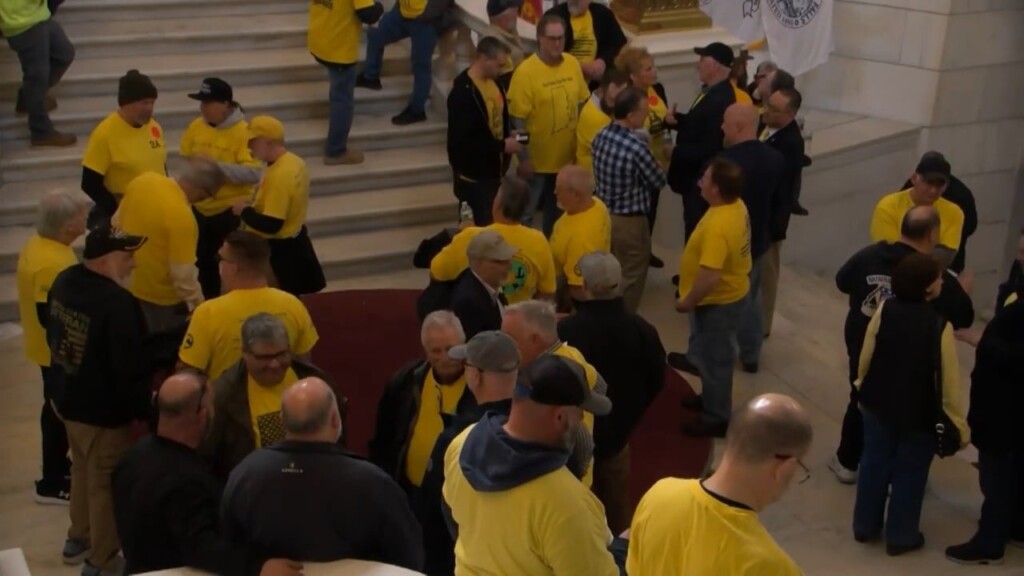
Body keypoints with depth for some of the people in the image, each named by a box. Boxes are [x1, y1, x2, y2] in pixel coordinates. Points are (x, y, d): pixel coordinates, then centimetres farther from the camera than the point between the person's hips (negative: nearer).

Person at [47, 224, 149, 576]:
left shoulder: (63, 282, -1)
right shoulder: (118, 303, -30)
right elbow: (129, 369, -26)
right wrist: (143, 411, -13)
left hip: (70, 400, 9)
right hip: (106, 411, -9)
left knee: (82, 470, 28)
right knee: (105, 484, 8)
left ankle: (79, 538, 46)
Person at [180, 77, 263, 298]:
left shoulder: (243, 131, -19)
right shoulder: (196, 127, -3)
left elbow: (253, 174, -27)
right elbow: (185, 161, 11)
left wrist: (215, 165, -32)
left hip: (231, 211, -6)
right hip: (200, 208, 6)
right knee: (204, 264, 20)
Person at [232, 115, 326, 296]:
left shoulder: (278, 176, -29)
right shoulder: (294, 162, 2)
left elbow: (271, 225, -30)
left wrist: (244, 211, -15)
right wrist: (254, 206, 9)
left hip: (277, 250, -10)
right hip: (295, 240, 10)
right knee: (289, 298, 21)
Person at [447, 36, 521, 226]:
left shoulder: (495, 82, 4)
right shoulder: (462, 92, -23)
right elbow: (462, 141, -26)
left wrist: (509, 134, -1)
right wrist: (502, 146, -21)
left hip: (494, 170, 8)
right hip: (473, 176, -8)